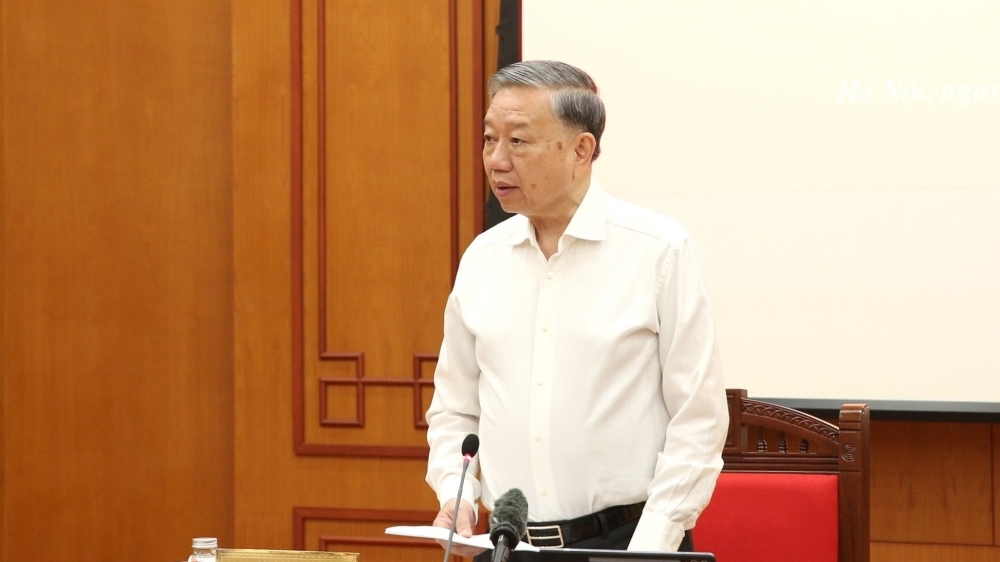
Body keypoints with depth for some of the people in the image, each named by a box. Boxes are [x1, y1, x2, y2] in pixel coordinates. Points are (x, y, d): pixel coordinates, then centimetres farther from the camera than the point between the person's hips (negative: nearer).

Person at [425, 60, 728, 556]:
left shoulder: (660, 250, -5)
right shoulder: (482, 258, 8)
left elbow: (698, 418, -6)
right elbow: (453, 409, 16)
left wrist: (650, 547, -13)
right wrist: (455, 495, -1)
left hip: (624, 538, -4)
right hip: (508, 545, 4)